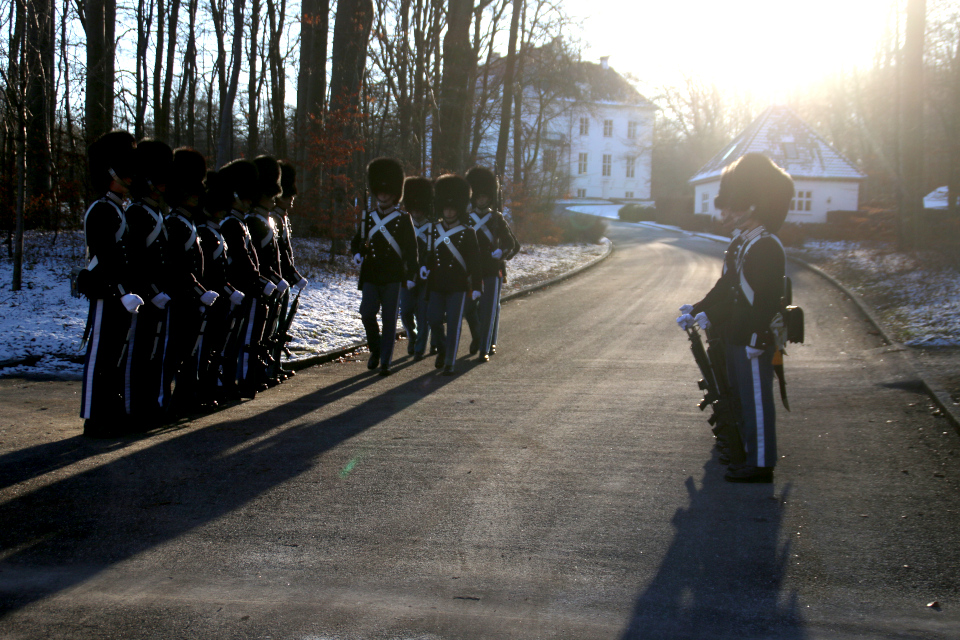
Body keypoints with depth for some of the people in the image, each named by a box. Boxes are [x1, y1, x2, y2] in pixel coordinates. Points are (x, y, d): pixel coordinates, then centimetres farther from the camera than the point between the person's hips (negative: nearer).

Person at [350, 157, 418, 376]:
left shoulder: (403, 219, 1)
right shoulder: (367, 216, 10)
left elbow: (411, 249, 1)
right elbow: (357, 241, 18)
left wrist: (411, 276, -6)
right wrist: (357, 254, -4)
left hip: (393, 276, -2)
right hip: (370, 275, 2)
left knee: (389, 319, -1)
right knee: (367, 313, -8)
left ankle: (385, 361, 4)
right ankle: (375, 350, 16)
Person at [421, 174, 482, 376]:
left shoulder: (467, 233, -2)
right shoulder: (434, 230, 8)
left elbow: (475, 262, -3)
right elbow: (429, 254, 17)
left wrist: (477, 287, -8)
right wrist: (424, 266, -5)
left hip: (458, 285, -4)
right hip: (437, 285, 4)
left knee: (454, 323, -4)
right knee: (434, 320, 3)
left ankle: (449, 363, 3)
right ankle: (443, 349, 30)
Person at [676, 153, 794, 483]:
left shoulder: (766, 246, -19)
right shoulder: (741, 241, 13)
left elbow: (768, 300, -23)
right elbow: (725, 286, 21)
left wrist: (756, 340, -23)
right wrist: (698, 311, 15)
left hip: (753, 343, -10)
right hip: (735, 338, 10)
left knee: (756, 401, -2)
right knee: (743, 398, 18)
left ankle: (761, 464, 6)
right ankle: (751, 454, 29)